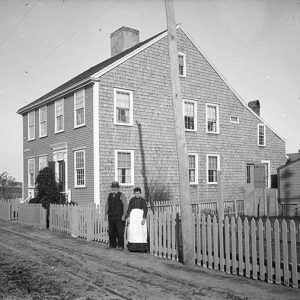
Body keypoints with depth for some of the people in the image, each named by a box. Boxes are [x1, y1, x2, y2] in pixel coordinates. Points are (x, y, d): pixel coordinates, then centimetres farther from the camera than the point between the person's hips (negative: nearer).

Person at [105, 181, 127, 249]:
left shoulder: (121, 195, -3)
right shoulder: (109, 195, 13)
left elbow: (125, 206, -8)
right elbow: (107, 205, 15)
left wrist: (124, 215, -15)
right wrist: (106, 214, 9)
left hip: (119, 217, -5)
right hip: (111, 216, 5)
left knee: (120, 231, -6)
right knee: (111, 231, 5)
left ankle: (120, 246, 0)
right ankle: (112, 245, 15)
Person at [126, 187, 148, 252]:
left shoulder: (143, 200, 3)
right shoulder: (132, 200, 10)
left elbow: (145, 210, -3)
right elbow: (129, 209, 7)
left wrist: (144, 218, -14)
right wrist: (128, 217, -5)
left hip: (140, 216, -2)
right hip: (132, 215, 2)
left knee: (141, 231, -11)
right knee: (132, 231, -7)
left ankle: (141, 247, -9)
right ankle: (132, 247, -3)